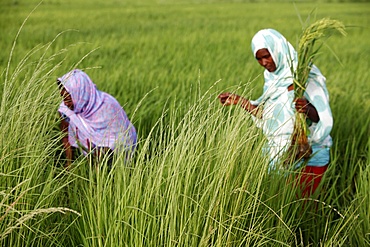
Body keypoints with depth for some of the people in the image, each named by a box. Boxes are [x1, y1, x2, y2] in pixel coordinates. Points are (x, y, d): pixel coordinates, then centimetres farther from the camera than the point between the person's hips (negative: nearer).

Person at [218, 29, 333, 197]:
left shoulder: (307, 77, -15)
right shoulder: (273, 78, 7)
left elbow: (323, 118, -20)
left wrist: (308, 110, -41)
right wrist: (238, 101, 6)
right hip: (279, 153, 7)